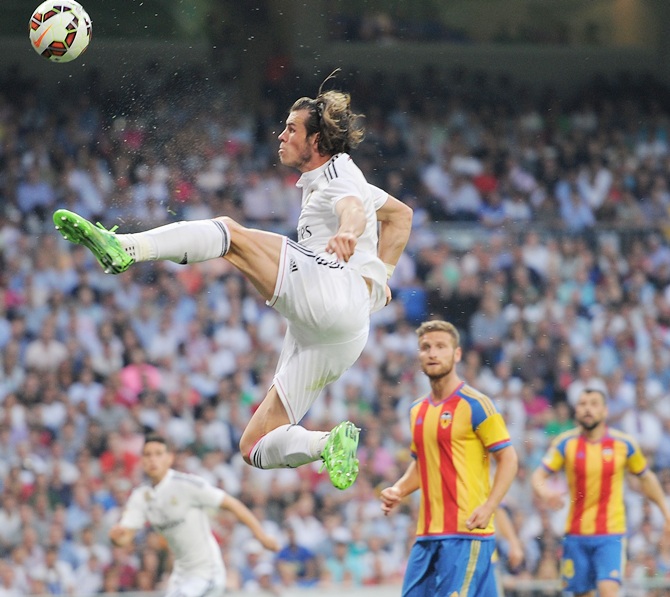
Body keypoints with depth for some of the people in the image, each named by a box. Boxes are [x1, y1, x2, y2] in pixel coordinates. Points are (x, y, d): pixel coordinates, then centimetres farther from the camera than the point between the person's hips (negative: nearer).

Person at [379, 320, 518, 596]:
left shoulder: (475, 404, -6)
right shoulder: (418, 410, 15)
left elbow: (508, 458, -7)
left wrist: (488, 507, -18)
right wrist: (398, 490, 8)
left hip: (466, 533, -7)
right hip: (427, 534, 7)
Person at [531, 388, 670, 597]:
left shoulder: (624, 444, -1)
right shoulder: (566, 443, -2)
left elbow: (646, 478, 14)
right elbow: (538, 476, -7)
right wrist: (544, 492, -29)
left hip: (611, 535, -2)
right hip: (576, 535, 2)